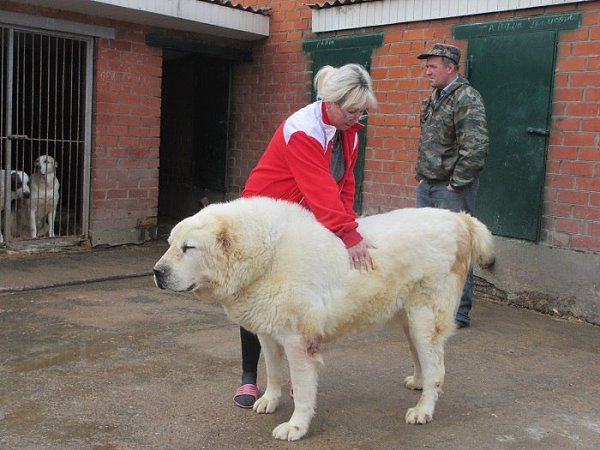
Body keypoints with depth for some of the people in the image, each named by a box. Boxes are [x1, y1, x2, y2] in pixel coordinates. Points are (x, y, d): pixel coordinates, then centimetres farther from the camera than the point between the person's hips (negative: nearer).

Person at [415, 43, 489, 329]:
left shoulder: (466, 98, -13)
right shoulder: (434, 98, 15)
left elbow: (476, 145, -21)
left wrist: (456, 182, -18)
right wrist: (420, 174, 16)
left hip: (452, 188, -9)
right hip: (428, 185, 9)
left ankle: (459, 313, 7)